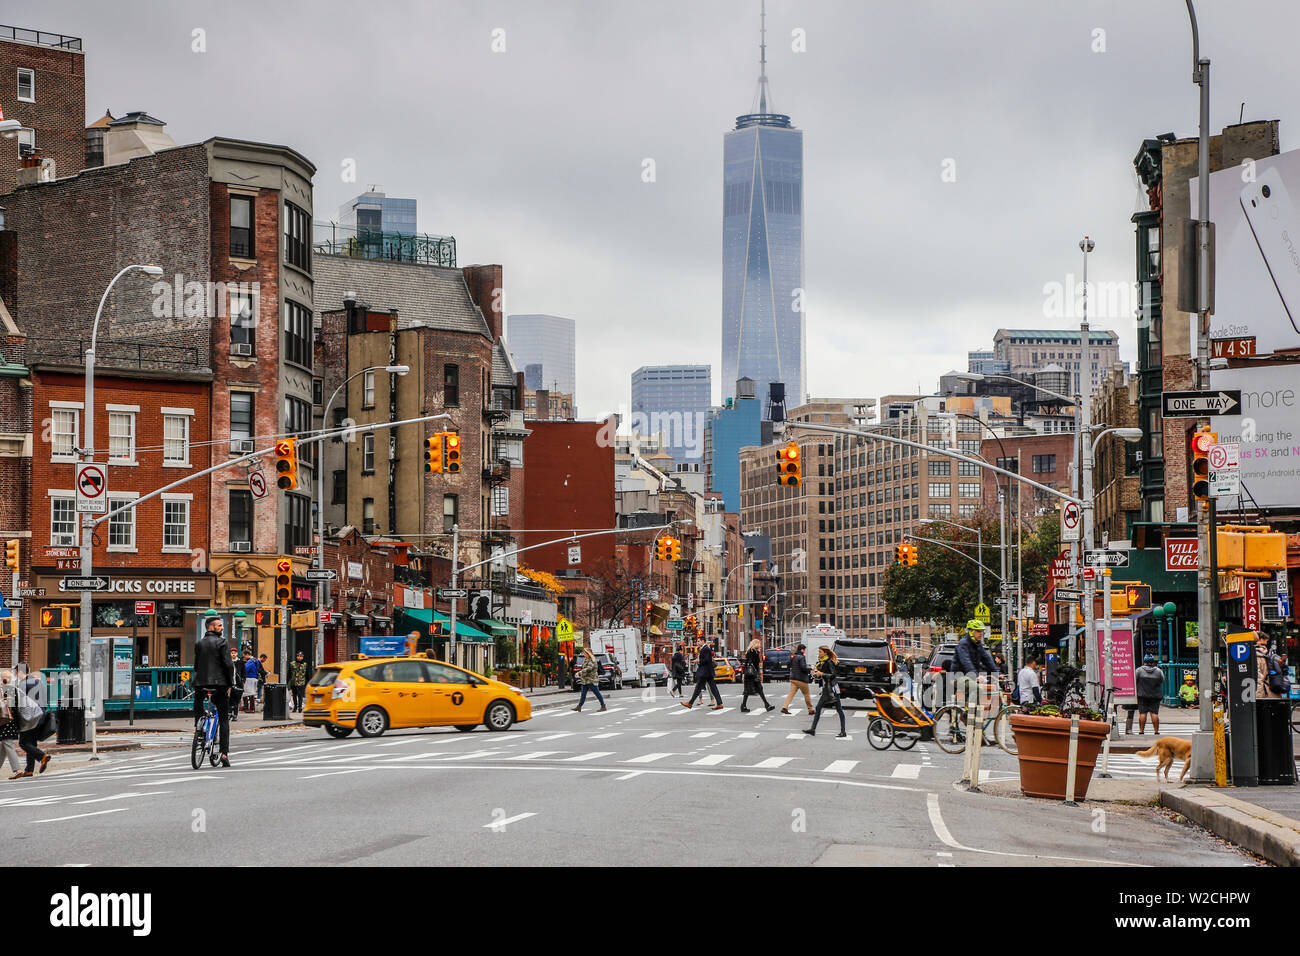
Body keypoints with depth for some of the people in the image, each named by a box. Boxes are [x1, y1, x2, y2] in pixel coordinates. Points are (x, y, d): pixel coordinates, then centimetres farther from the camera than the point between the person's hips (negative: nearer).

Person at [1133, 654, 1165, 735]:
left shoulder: (1139, 670, -4)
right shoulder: (1158, 671, 1)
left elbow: (1133, 681, -1)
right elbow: (1162, 681, 14)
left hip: (1142, 695, -1)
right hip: (1155, 696, 1)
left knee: (1142, 713, -1)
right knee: (1154, 713, 0)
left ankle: (1141, 731, -5)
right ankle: (1156, 731, -2)